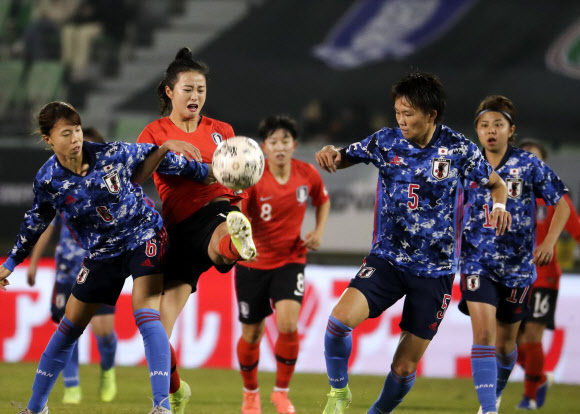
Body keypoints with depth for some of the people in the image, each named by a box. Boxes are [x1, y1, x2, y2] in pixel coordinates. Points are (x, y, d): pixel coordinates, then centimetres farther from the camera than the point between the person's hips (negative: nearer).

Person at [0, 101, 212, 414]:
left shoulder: (111, 154, -17)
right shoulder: (48, 180, -10)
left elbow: (158, 158, -2)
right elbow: (36, 221, 9)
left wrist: (207, 173, 6)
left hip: (143, 236, -3)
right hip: (101, 254, 3)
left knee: (146, 315, -24)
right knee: (69, 327, 9)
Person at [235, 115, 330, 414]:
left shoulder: (307, 174, -8)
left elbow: (323, 201, 14)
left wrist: (319, 231, -1)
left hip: (291, 260, 1)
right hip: (253, 263, -1)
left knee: (288, 325, -20)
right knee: (251, 335, 7)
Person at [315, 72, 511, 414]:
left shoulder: (458, 149, -7)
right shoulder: (387, 141, -4)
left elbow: (497, 184, 6)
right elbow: (343, 159, 8)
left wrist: (499, 206, -18)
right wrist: (330, 155, -17)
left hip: (435, 271, -1)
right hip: (387, 260, 1)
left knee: (405, 368, 2)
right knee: (341, 318, -25)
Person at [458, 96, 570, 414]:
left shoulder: (530, 166, -4)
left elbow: (561, 205, 2)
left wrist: (549, 242, -12)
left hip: (517, 265, 0)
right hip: (477, 262, 0)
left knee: (505, 343, 11)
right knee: (483, 332, -18)